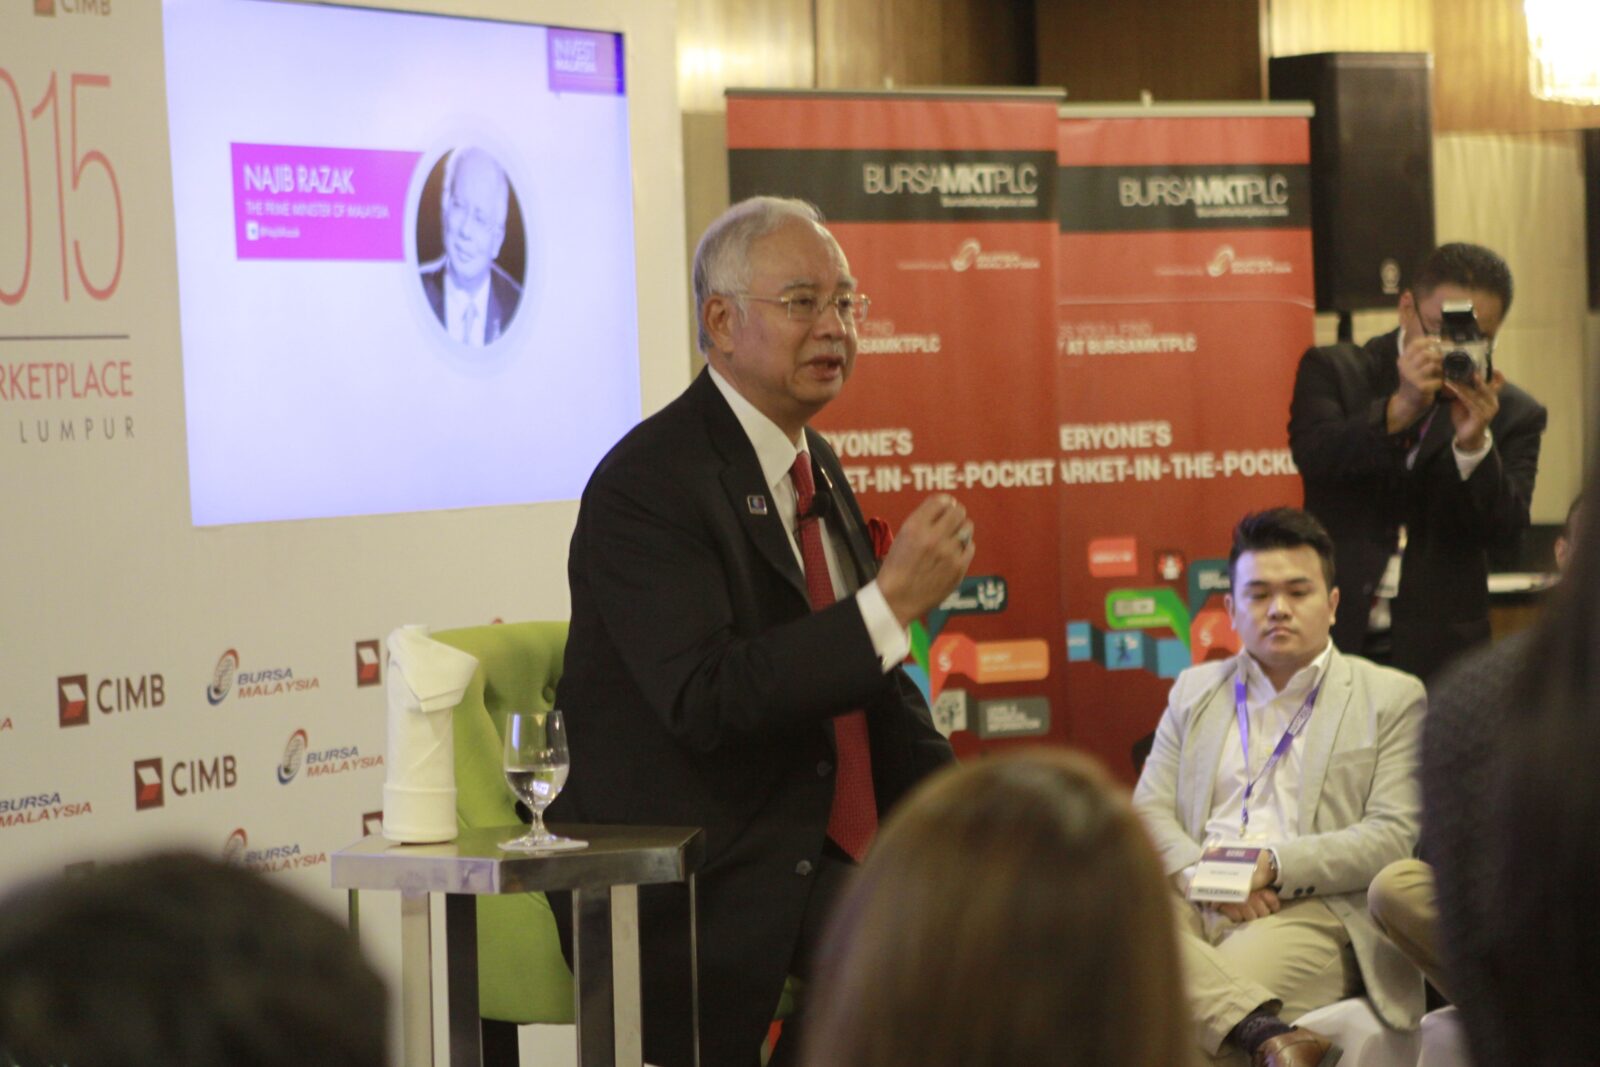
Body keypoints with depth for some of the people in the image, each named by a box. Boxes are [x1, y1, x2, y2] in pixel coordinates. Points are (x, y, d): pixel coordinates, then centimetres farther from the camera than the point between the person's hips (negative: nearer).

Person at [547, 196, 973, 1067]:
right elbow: (704, 699, -24)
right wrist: (891, 602, -27)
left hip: (834, 865, 8)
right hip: (701, 910, -8)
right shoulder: (646, 483, -12)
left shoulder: (817, 469, 16)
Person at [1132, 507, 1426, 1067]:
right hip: (1194, 900, 4)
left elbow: (1391, 837, 0)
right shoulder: (1194, 691, 24)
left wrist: (1272, 864, -13)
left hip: (1309, 911, -4)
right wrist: (1207, 873, -10)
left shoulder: (1391, 698, 11)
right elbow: (1149, 810, 13)